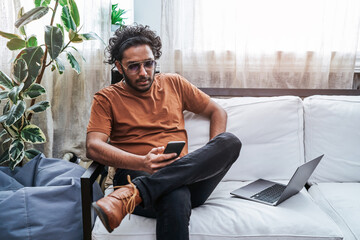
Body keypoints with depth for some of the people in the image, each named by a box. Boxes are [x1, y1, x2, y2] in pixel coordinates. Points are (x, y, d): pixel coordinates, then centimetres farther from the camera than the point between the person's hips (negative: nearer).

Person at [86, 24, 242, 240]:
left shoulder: (173, 83, 18)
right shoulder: (107, 98, 10)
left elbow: (218, 112, 21)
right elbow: (93, 147, -4)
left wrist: (211, 158, 2)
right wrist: (142, 163, -21)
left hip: (186, 176, 6)